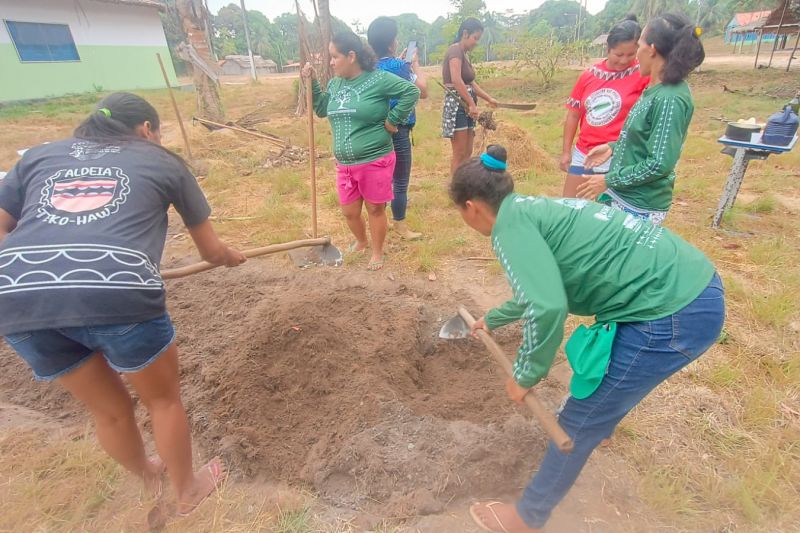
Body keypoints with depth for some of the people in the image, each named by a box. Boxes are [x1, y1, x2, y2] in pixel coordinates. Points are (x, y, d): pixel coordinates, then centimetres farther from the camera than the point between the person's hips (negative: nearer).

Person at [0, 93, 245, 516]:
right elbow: (211, 250, 29)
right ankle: (187, 492, 47)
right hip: (115, 290, -4)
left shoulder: (40, 155, 28)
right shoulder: (163, 161, 21)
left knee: (108, 408, 28)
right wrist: (231, 257, 51)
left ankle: (149, 479, 56)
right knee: (163, 399, 23)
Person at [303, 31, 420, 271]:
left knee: (375, 209, 7)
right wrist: (312, 82, 9)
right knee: (349, 212, 14)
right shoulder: (335, 83, 9)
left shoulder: (378, 79, -10)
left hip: (375, 161, -6)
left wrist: (392, 119, -10)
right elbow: (322, 110, 20)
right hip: (344, 164, 6)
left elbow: (411, 91, -11)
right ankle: (361, 241, 43)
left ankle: (377, 253, 26)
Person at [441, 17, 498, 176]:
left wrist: (489, 99, 20)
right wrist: (472, 104, -21)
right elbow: (456, 80, -23)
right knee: (459, 154, -7)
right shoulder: (455, 50, -10)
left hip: (465, 106, 10)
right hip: (456, 105, -10)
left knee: (467, 153, 11)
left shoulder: (464, 54, 19)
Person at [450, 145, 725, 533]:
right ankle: (602, 424, 67)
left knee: (578, 423, 6)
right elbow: (538, 288, 31)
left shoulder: (510, 226, -15)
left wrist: (525, 375, -11)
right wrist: (492, 319, 46)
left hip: (670, 314, -10)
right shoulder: (532, 209, 15)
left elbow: (547, 307, -30)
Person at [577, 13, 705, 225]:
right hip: (621, 195, 9)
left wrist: (609, 180, -18)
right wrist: (613, 147, 10)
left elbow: (660, 164, -23)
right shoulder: (656, 89, 7)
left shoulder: (670, 99, -21)